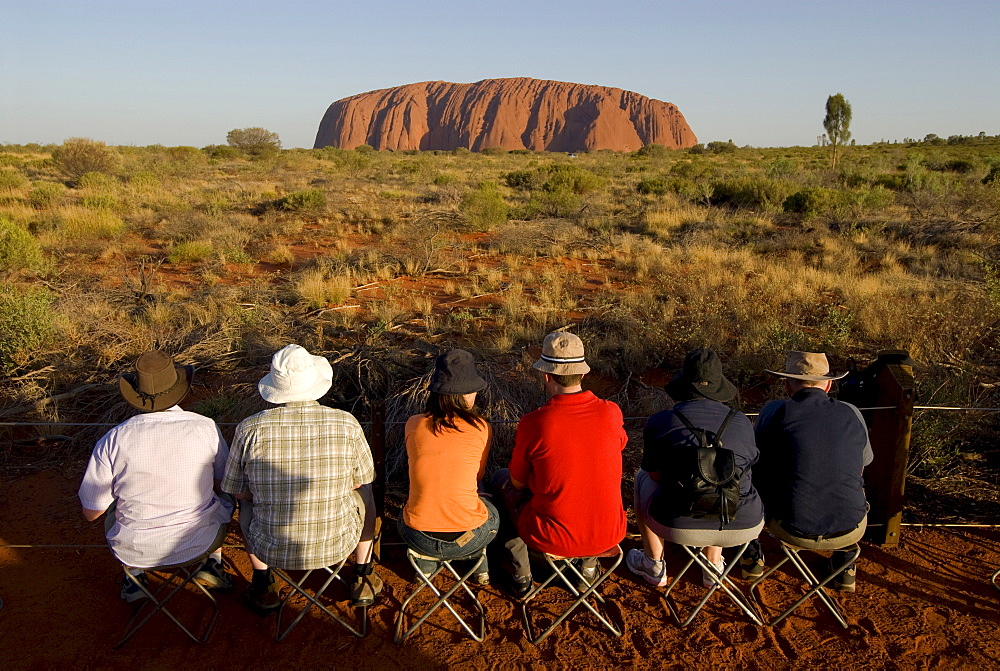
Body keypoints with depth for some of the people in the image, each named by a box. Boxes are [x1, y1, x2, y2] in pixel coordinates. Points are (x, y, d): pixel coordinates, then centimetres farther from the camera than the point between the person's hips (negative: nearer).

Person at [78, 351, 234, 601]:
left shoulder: (112, 441, -17)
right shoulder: (206, 428, -16)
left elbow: (91, 512, -6)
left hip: (134, 550, 1)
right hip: (199, 543, 0)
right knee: (224, 501, 31)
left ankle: (134, 577, 26)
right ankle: (213, 563, 23)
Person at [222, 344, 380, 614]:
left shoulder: (250, 429, -15)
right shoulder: (346, 424, -15)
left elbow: (238, 491, -1)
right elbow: (359, 481, 1)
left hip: (271, 549, 0)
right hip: (338, 545, 0)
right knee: (363, 492, 31)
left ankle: (263, 587, 35)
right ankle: (363, 577, 36)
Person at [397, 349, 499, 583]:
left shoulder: (413, 425, -4)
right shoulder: (481, 428, -8)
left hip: (418, 538, 1)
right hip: (469, 539, -1)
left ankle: (426, 566, 45)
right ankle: (481, 568, 46)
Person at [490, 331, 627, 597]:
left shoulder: (533, 423, -18)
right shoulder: (611, 412, -10)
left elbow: (519, 482, -3)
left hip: (551, 537, -3)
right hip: (609, 535, 3)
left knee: (501, 479, 23)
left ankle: (521, 577, 30)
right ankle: (589, 565, 37)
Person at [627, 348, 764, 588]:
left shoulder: (659, 422, -4)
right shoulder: (742, 422, 4)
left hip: (680, 527, -3)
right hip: (744, 526, 3)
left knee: (643, 478, 28)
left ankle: (654, 567, 36)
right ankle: (713, 566, 38)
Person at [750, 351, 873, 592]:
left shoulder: (775, 411, -7)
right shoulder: (852, 413, 2)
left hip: (792, 529, -2)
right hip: (850, 531, 3)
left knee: (752, 478, 26)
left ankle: (754, 557, 40)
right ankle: (845, 568, 39)